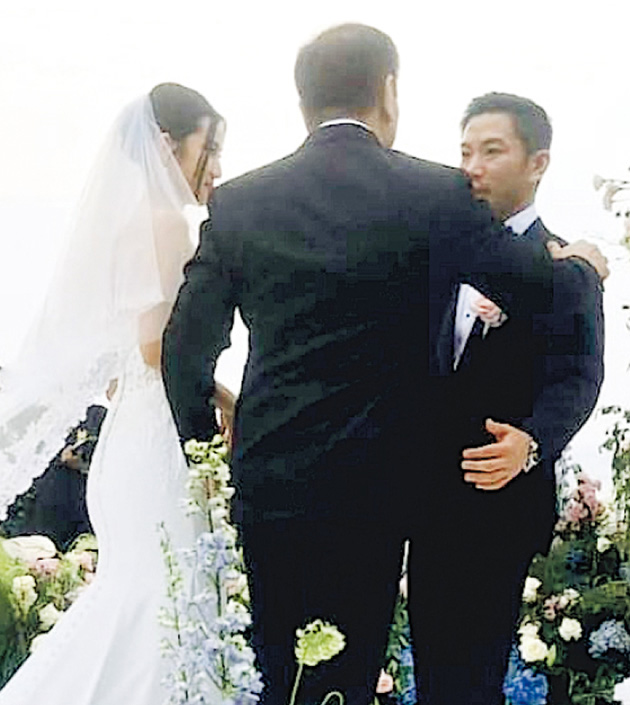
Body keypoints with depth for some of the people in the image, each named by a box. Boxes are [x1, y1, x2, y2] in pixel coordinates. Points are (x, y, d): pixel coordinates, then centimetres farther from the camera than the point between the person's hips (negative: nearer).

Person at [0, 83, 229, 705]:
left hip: (134, 437, 9)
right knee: (169, 606, -5)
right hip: (160, 442, -9)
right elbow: (160, 348, -19)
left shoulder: (131, 221, 17)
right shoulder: (166, 222, -11)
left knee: (137, 599, 13)